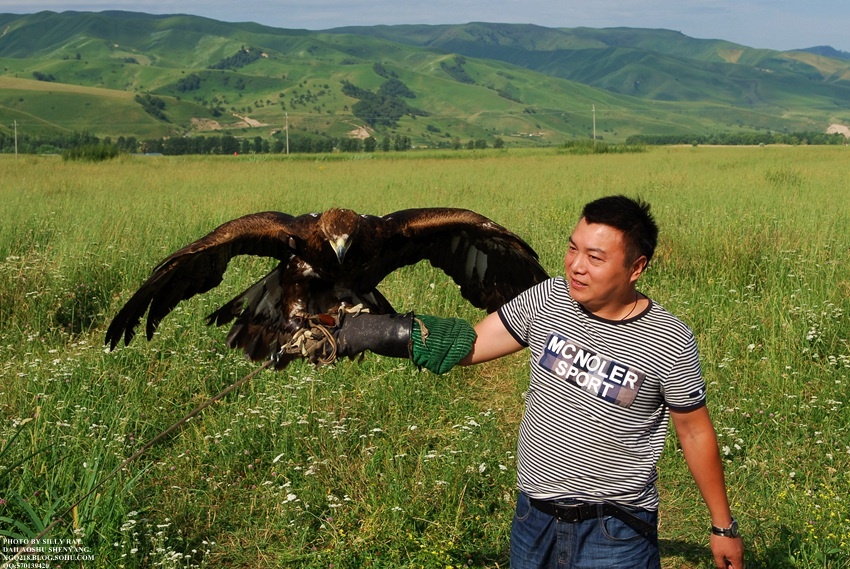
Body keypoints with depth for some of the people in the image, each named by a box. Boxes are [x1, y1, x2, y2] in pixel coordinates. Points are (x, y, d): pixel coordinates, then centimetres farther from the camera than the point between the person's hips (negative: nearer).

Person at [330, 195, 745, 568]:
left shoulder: (671, 344, -13)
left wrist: (723, 527, 5)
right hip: (533, 521, 4)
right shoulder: (548, 300, -5)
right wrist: (385, 332, -14)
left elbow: (695, 432, -2)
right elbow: (469, 343, -1)